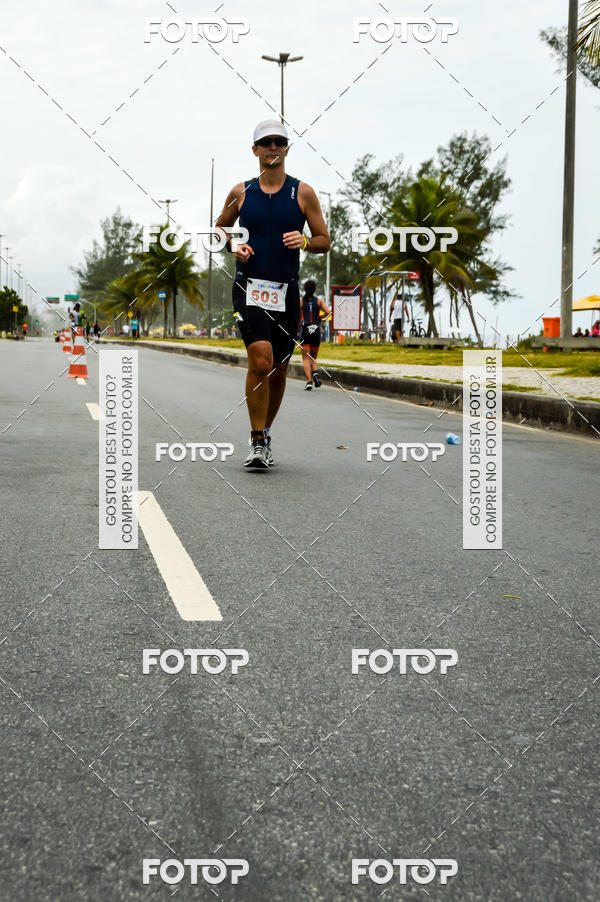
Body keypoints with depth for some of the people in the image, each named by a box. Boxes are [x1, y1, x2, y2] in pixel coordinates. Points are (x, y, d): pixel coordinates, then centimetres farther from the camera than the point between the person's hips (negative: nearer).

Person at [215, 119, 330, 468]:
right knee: (260, 361, -20)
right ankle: (258, 442, -11)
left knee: (278, 370, 9)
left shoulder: (303, 193, 4)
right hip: (249, 287, -2)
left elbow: (325, 241, 7)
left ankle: (265, 434, 30)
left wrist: (304, 241, -14)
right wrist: (234, 245, -2)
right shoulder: (241, 192, 6)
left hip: (287, 291, 2)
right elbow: (219, 229, 20)